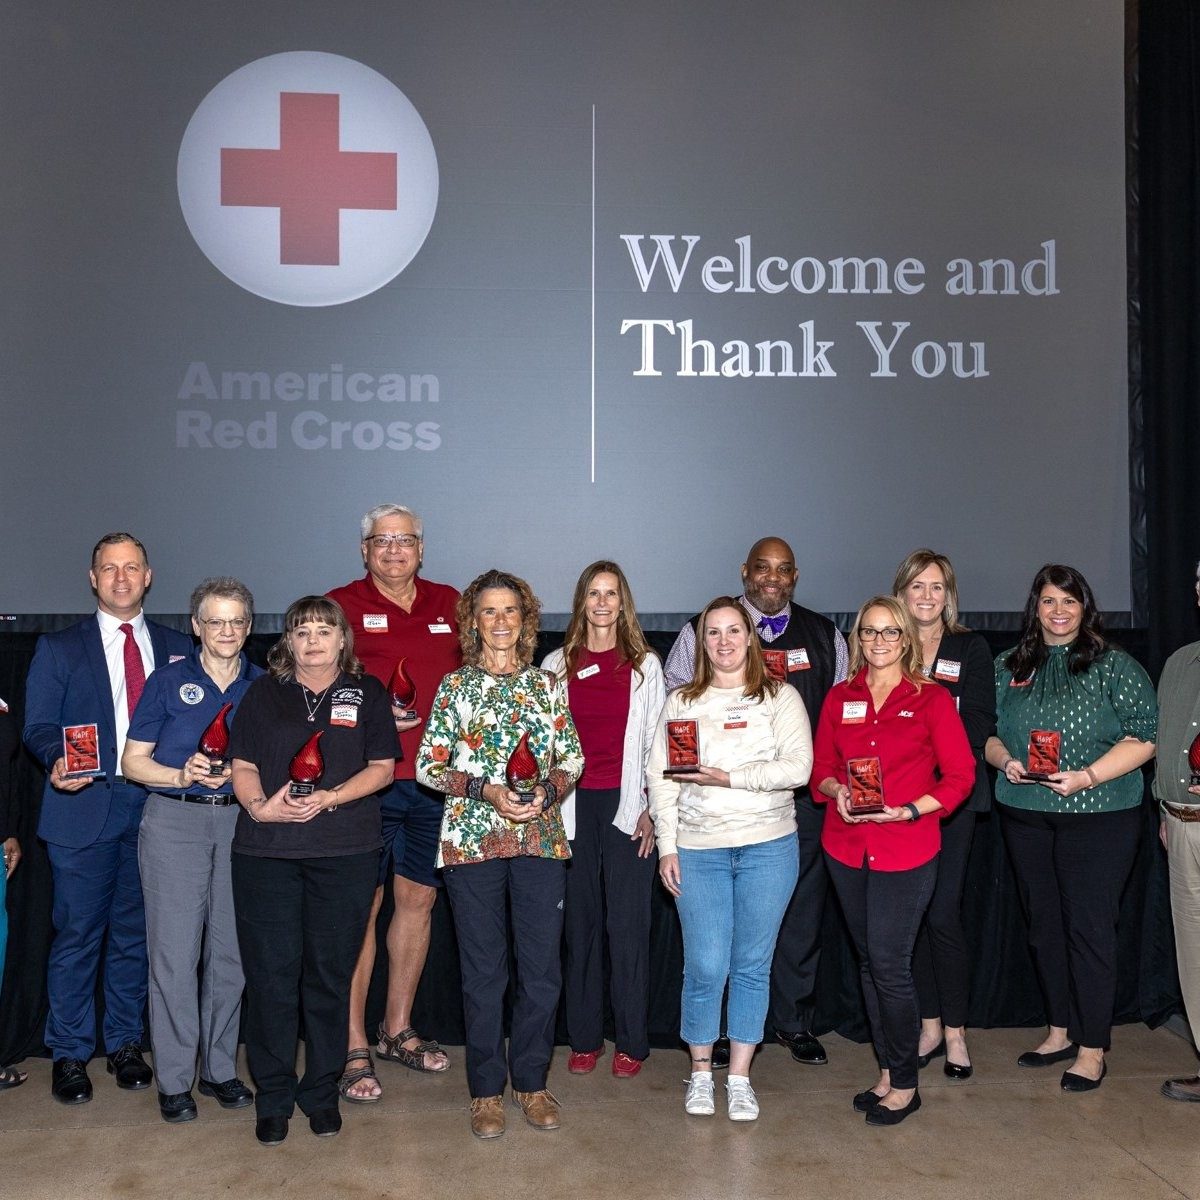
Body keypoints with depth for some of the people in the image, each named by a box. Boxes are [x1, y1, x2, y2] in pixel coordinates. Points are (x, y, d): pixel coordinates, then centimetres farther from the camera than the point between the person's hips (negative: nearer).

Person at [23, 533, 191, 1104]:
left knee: (135, 934, 11)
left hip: (155, 809, 2)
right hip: (84, 807, -2)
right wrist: (58, 760, -19)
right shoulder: (59, 648, 6)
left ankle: (125, 1045, 25)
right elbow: (38, 725, 1)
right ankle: (69, 1055, 17)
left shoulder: (178, 648, 11)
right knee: (77, 935, 3)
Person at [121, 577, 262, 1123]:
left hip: (241, 821, 2)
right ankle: (174, 1079, 9)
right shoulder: (169, 680, 3)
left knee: (231, 951, 6)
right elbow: (133, 761, 3)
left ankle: (220, 1068, 21)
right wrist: (182, 775, -14)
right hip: (174, 822, -2)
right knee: (174, 952, -2)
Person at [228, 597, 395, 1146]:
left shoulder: (367, 693, 8)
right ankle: (273, 1095, 16)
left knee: (330, 972, 5)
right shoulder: (263, 693, 11)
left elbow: (382, 767, 2)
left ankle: (322, 1091, 20)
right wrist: (260, 805, -12)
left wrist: (328, 798, -11)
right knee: (271, 972, 2)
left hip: (345, 853, 0)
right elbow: (242, 766, 7)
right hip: (265, 851, 1)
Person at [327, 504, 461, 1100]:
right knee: (360, 908, -2)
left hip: (435, 777, 5)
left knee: (418, 898, 12)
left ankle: (397, 1028, 28)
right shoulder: (341, 605, 0)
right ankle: (353, 1047, 8)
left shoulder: (449, 604, 12)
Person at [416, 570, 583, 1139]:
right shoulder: (455, 686, 3)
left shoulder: (547, 684, 9)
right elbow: (427, 766, 1)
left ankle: (531, 1081, 22)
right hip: (473, 839, -2)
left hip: (541, 838, 2)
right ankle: (486, 1091, 18)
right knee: (483, 971, 4)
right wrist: (485, 790, -12)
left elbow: (573, 757, 10)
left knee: (543, 968, 4)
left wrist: (547, 792, -9)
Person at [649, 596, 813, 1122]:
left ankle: (739, 1077, 20)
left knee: (752, 965, 6)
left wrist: (730, 778, -14)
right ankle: (700, 1071, 19)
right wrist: (667, 846, -1)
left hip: (768, 846, 0)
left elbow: (798, 767, -8)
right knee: (705, 967, -1)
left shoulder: (779, 697, 4)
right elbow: (660, 778, 6)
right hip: (698, 849, 1)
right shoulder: (681, 702, 9)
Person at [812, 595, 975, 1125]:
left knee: (889, 963, -6)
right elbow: (820, 767, 13)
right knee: (868, 962, 12)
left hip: (906, 850, -4)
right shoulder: (839, 698, 8)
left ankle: (905, 1084, 12)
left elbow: (960, 776, -3)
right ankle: (887, 1071, 27)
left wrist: (908, 810, -15)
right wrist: (837, 791, -9)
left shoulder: (931, 698, -2)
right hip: (846, 847, 4)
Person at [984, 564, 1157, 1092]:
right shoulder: (1008, 667, 10)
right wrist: (1005, 760, -7)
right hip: (1025, 815, 5)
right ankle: (1060, 1032, 28)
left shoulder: (1114, 666, -3)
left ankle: (1092, 1048, 11)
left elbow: (1143, 736, -8)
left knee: (1089, 928, -2)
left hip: (1098, 815, -5)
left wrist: (1087, 776, -19)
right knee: (1044, 924, 13)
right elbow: (988, 731, 15)